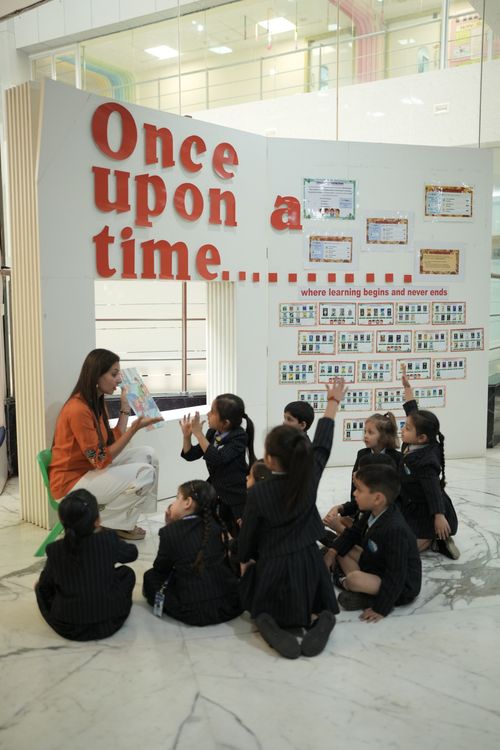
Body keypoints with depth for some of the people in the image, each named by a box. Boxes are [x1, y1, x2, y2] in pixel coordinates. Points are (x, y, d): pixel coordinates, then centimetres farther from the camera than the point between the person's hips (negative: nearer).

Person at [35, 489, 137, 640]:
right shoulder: (109, 539, -10)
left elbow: (45, 584, 3)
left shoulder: (54, 550, -8)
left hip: (67, 628, 1)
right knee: (127, 573, 21)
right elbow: (132, 553, 9)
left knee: (40, 586, 23)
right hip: (110, 622, 0)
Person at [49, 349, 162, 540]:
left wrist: (125, 406, 6)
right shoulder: (78, 410, -25)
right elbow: (101, 460, -24)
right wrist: (135, 428, -30)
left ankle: (123, 520, 6)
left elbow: (114, 441, 3)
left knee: (146, 454, 3)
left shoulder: (97, 402, 5)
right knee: (145, 473, -16)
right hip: (71, 482, -9)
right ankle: (104, 525, 2)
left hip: (91, 470, 10)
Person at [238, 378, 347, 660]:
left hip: (272, 570, -2)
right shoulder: (311, 477, -11)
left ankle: (269, 622, -6)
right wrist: (333, 402, 15)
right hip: (309, 566, 2)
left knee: (258, 607, 29)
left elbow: (248, 534, -5)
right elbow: (322, 444, 4)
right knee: (320, 608, 32)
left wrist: (245, 561, 16)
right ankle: (317, 619, -4)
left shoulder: (258, 492, -17)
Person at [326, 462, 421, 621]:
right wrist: (332, 553, -3)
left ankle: (372, 598, -4)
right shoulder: (372, 513, -7)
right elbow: (352, 534, 11)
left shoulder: (394, 529, -33)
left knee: (354, 579, -32)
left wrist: (381, 609, -25)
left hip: (401, 588, -9)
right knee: (343, 550, 4)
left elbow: (395, 577, -29)